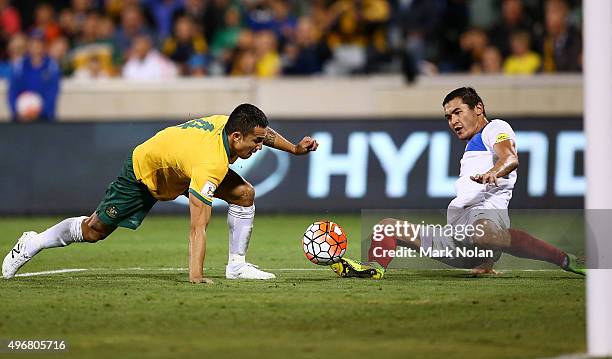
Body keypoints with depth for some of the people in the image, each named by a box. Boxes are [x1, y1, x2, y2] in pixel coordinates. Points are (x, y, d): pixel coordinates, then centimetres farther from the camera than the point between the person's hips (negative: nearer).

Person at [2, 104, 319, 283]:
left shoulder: (230, 123, -24)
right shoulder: (210, 165, -45)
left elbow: (261, 130, 5)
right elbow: (197, 227, -46)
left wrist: (294, 148, 1)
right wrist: (196, 277, -49)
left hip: (178, 163, 7)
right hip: (143, 173, -7)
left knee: (244, 194, -12)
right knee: (94, 230, 7)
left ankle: (237, 265, -2)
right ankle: (32, 244, 30)